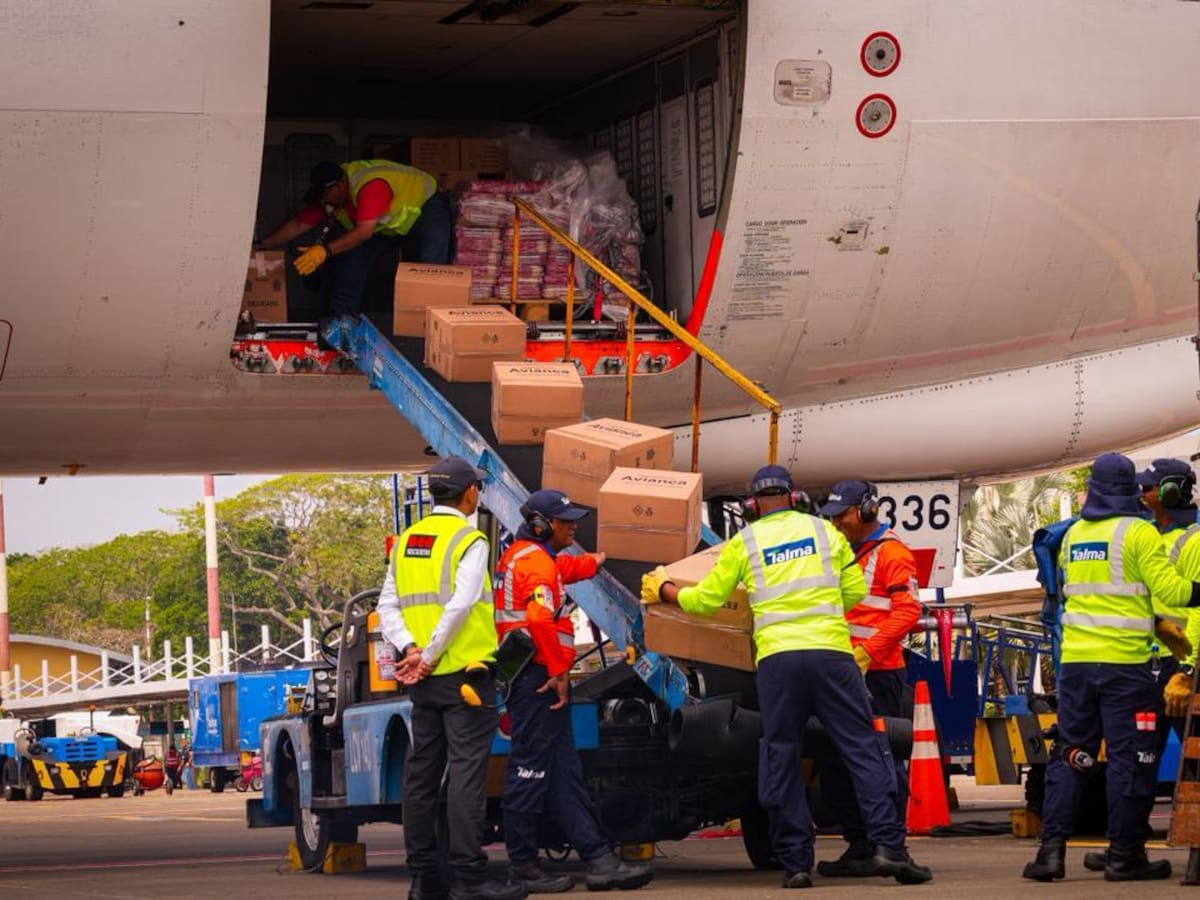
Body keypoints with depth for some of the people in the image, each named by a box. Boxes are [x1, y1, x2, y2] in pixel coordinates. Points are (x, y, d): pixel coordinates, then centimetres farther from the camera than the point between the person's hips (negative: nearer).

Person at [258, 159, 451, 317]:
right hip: (385, 228, 7)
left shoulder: (371, 185, -39)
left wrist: (325, 251, -55)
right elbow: (298, 224, -7)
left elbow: (365, 231, -47)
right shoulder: (328, 197, -14)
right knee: (349, 269, -7)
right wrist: (261, 246, -14)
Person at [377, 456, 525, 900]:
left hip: (424, 680, 7)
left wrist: (409, 649, -5)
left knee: (421, 774, 9)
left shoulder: (406, 542, 13)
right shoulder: (469, 540, -8)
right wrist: (429, 656, -15)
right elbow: (460, 606, -18)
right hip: (464, 674, -7)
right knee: (465, 774, -8)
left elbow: (388, 608, 6)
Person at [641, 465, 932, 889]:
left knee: (781, 762, 7)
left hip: (776, 657, 0)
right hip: (831, 652, 0)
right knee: (864, 750, 1)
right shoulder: (825, 531, 14)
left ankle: (795, 862, 5)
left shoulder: (743, 544, 11)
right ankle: (888, 845, -9)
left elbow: (705, 600, 15)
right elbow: (856, 593, 15)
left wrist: (662, 589, 32)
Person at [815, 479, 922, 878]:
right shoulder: (846, 554, 21)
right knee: (837, 765, 10)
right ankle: (859, 846, 17)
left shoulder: (891, 553, -6)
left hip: (879, 674, -9)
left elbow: (907, 609, -16)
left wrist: (867, 652, -23)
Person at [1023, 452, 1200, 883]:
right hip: (1124, 662, -5)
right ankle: (1125, 855, 3)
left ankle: (1051, 848, 0)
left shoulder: (1073, 535, 12)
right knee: (1129, 758, 1)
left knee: (1069, 754, 9)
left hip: (1076, 660, 5)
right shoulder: (1138, 533, -7)